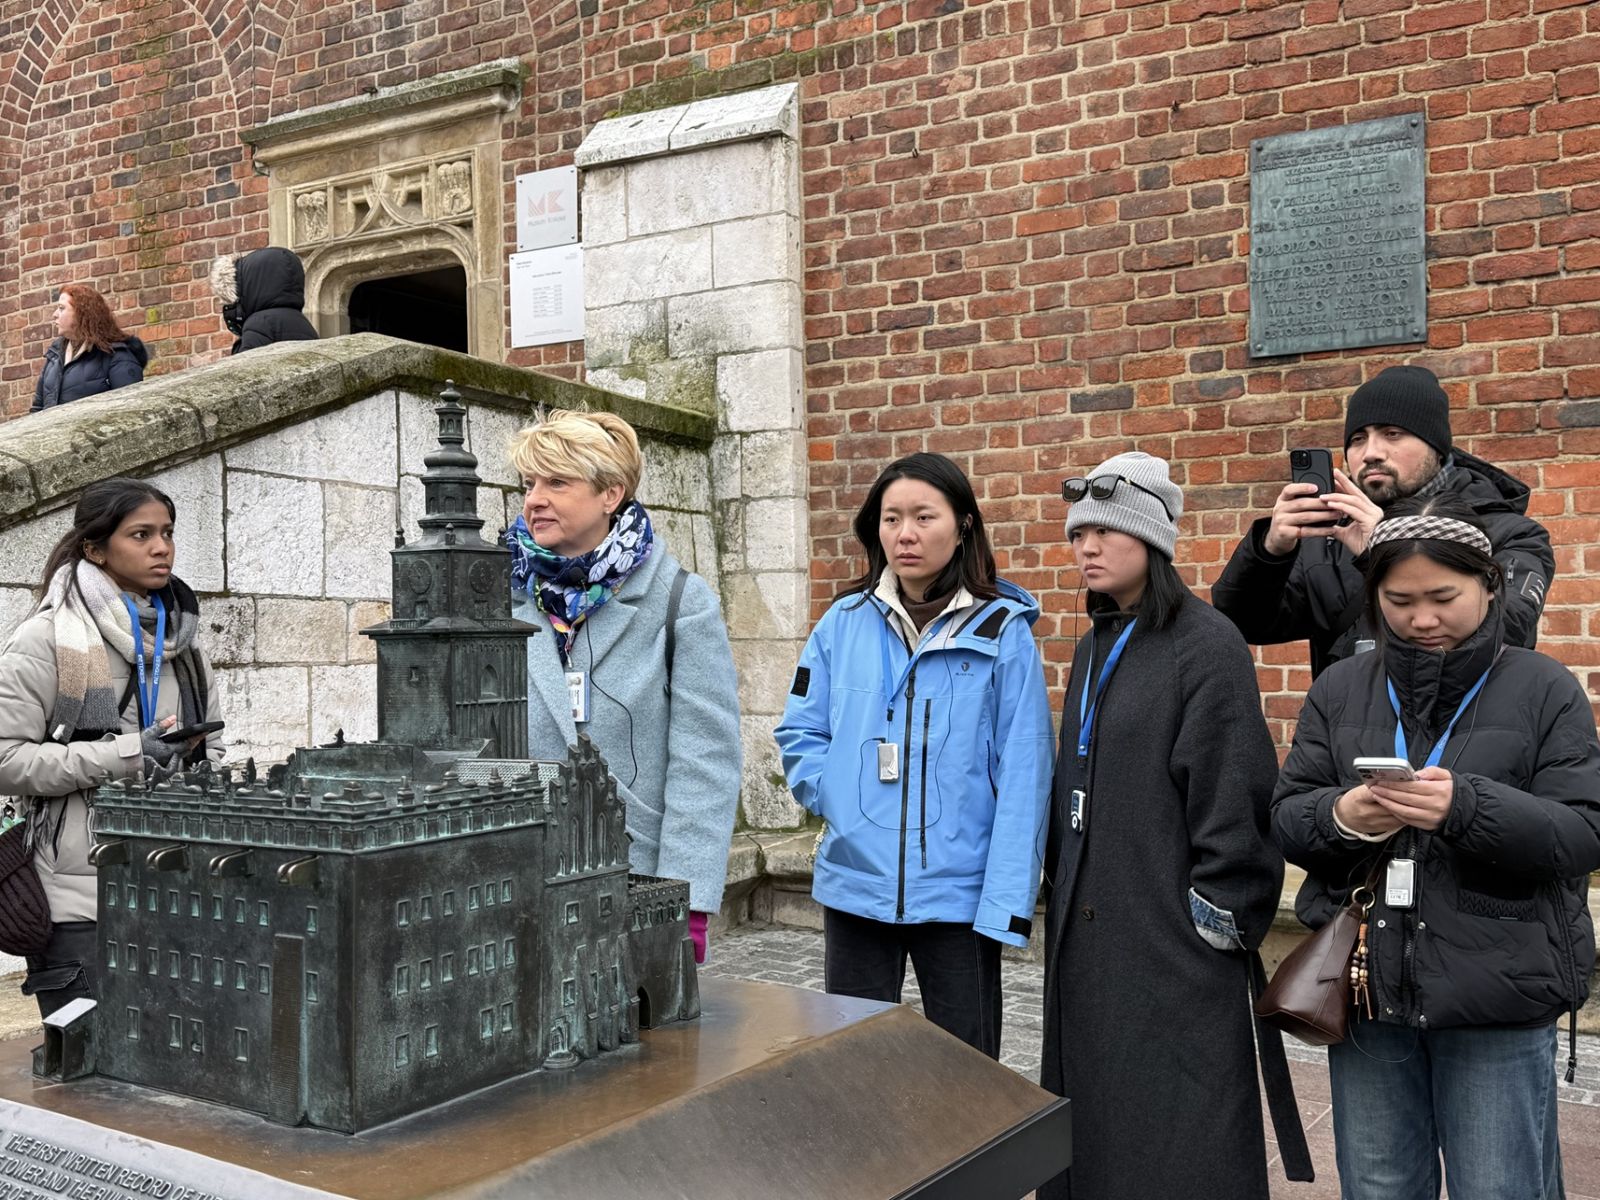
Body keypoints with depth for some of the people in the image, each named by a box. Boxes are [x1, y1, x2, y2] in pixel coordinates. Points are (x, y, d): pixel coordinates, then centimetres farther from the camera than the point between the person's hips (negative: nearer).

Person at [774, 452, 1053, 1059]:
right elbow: (799, 732, 9)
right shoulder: (845, 623, 2)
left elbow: (1022, 779, -9)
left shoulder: (1001, 632, -7)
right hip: (854, 886, 3)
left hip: (959, 893, -2)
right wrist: (842, 802, -6)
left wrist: (1007, 904, -14)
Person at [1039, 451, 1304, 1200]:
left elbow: (1232, 792, -15)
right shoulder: (1093, 648, 13)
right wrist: (1062, 886, 15)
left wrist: (1218, 913, -14)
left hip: (1170, 934, -8)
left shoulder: (1207, 645, -12)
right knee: (1092, 1115, 14)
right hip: (1086, 928, 8)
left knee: (1173, 1134, 1)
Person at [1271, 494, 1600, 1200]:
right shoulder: (1340, 690, 6)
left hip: (1498, 1007, -3)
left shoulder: (1543, 689, -1)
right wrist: (1339, 817, -18)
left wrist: (1467, 806, -25)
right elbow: (1284, 818, 5)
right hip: (1366, 990, 3)